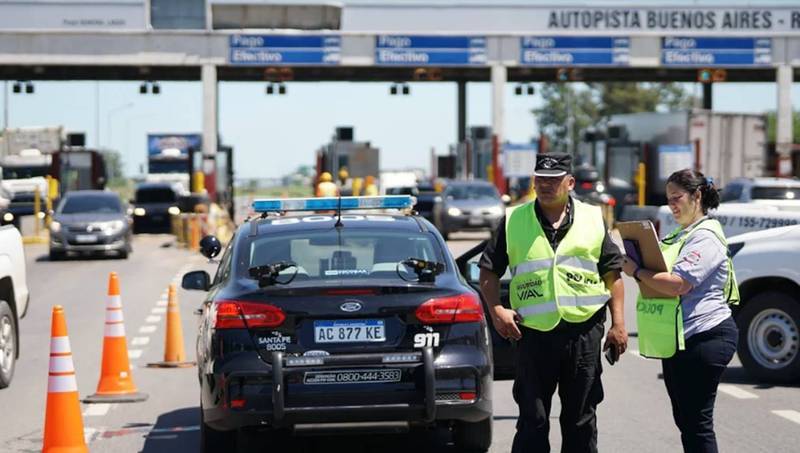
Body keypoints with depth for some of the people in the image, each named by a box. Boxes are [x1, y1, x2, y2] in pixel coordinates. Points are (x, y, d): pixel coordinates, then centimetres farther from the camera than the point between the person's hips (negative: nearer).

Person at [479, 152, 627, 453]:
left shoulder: (593, 219, 6)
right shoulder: (513, 221, 5)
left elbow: (612, 273, 8)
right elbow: (489, 270, 8)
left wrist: (618, 324, 2)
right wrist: (496, 310, -7)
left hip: (584, 330, 1)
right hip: (534, 333, -1)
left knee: (581, 418, 9)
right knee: (532, 419, 3)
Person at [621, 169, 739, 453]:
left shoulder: (705, 237, -13)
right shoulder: (680, 236, 19)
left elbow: (677, 284, -23)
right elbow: (661, 273, 24)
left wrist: (636, 272, -13)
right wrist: (640, 270, 3)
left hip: (704, 337, -10)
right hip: (678, 341, 10)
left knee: (696, 421, -8)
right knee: (684, 418, 15)